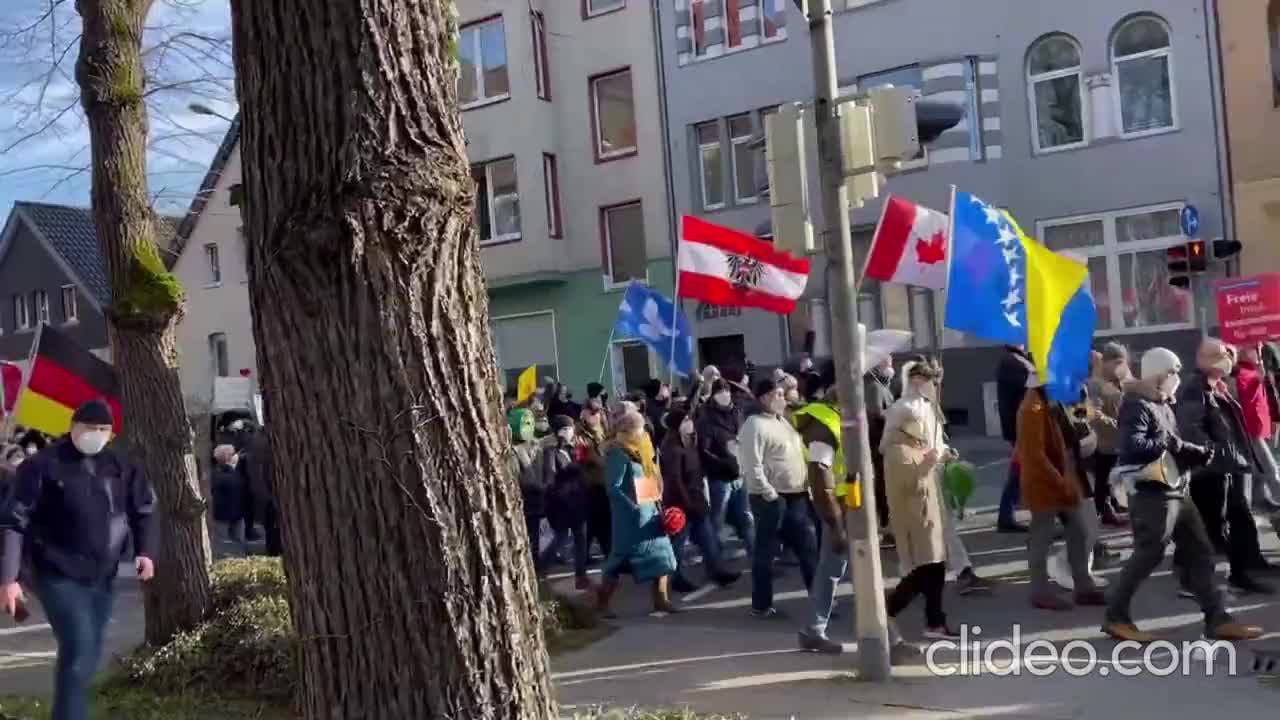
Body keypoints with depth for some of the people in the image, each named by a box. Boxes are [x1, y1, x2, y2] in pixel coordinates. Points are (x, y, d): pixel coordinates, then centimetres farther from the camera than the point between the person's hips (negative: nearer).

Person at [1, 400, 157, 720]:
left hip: (103, 576, 6)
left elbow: (143, 509, 14)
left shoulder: (120, 466, 5)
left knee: (90, 652, 14)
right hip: (59, 576, -6)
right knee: (79, 649, -16)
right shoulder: (43, 465, -10)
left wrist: (144, 551, -2)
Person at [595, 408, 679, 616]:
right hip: (631, 516, -9)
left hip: (649, 511, 9)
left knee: (660, 554, 8)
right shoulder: (619, 454, -15)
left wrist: (657, 501, 7)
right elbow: (613, 488, -20)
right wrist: (633, 506, -22)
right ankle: (602, 603, 8)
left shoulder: (640, 450, 13)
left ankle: (661, 599, 15)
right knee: (622, 557, -2)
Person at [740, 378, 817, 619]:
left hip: (796, 495, 9)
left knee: (809, 546, 12)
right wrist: (768, 492, -22)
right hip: (772, 497, -9)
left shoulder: (782, 421, 16)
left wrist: (807, 485, 15)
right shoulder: (755, 425, -12)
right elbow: (751, 466, -19)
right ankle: (761, 604, 11)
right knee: (766, 551, 1)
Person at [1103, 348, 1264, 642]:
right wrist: (1170, 444, -17)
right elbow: (1132, 447, -29)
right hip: (1152, 495, -10)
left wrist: (1198, 454, 4)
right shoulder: (1136, 406, -14)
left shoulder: (1164, 406, 17)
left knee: (1199, 552, 11)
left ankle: (1217, 619, 17)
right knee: (1148, 555, -6)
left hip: (1177, 492, 10)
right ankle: (1116, 617, 5)